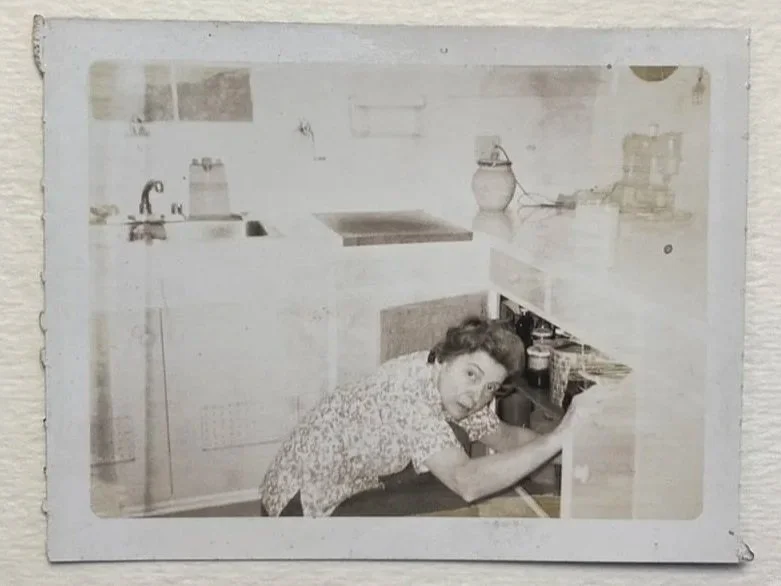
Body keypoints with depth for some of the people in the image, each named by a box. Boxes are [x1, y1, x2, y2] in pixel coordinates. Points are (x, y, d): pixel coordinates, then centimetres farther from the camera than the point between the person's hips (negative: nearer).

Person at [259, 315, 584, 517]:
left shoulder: (446, 382, -7)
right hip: (303, 502, -8)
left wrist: (553, 440, -13)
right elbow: (467, 483, -43)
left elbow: (501, 435, 4)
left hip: (347, 493, 8)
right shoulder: (411, 393, -33)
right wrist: (554, 441, -40)